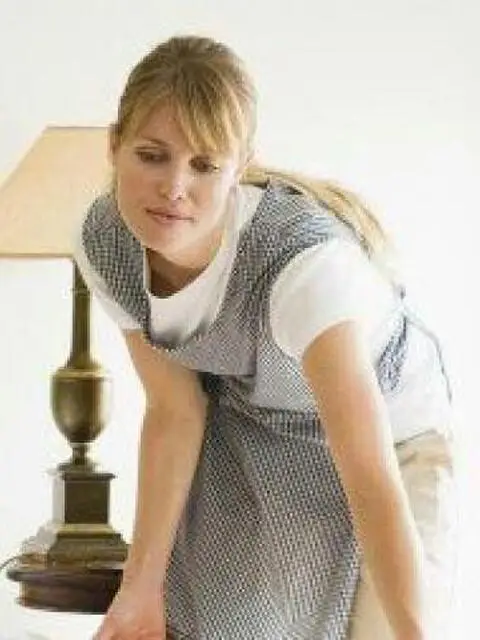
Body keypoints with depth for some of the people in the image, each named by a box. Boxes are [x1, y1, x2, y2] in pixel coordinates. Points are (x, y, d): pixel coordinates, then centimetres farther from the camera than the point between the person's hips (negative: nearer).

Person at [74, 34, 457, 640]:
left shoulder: (303, 258, -39)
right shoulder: (104, 244, -21)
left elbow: (371, 477, -41)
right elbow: (174, 412, -9)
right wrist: (142, 583, -11)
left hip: (387, 430, -4)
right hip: (243, 436, 4)